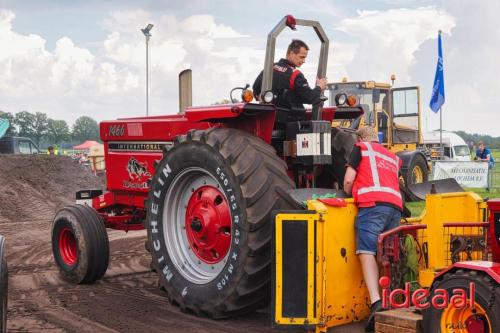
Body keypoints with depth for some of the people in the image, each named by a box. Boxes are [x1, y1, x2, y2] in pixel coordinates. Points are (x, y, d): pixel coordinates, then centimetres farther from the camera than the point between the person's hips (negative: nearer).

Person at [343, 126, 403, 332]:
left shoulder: (360, 147, 17)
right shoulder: (393, 157, 33)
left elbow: (348, 180, 9)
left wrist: (348, 195, 29)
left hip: (372, 204, -6)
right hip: (395, 206, 6)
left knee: (367, 251, -14)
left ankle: (376, 303, -31)